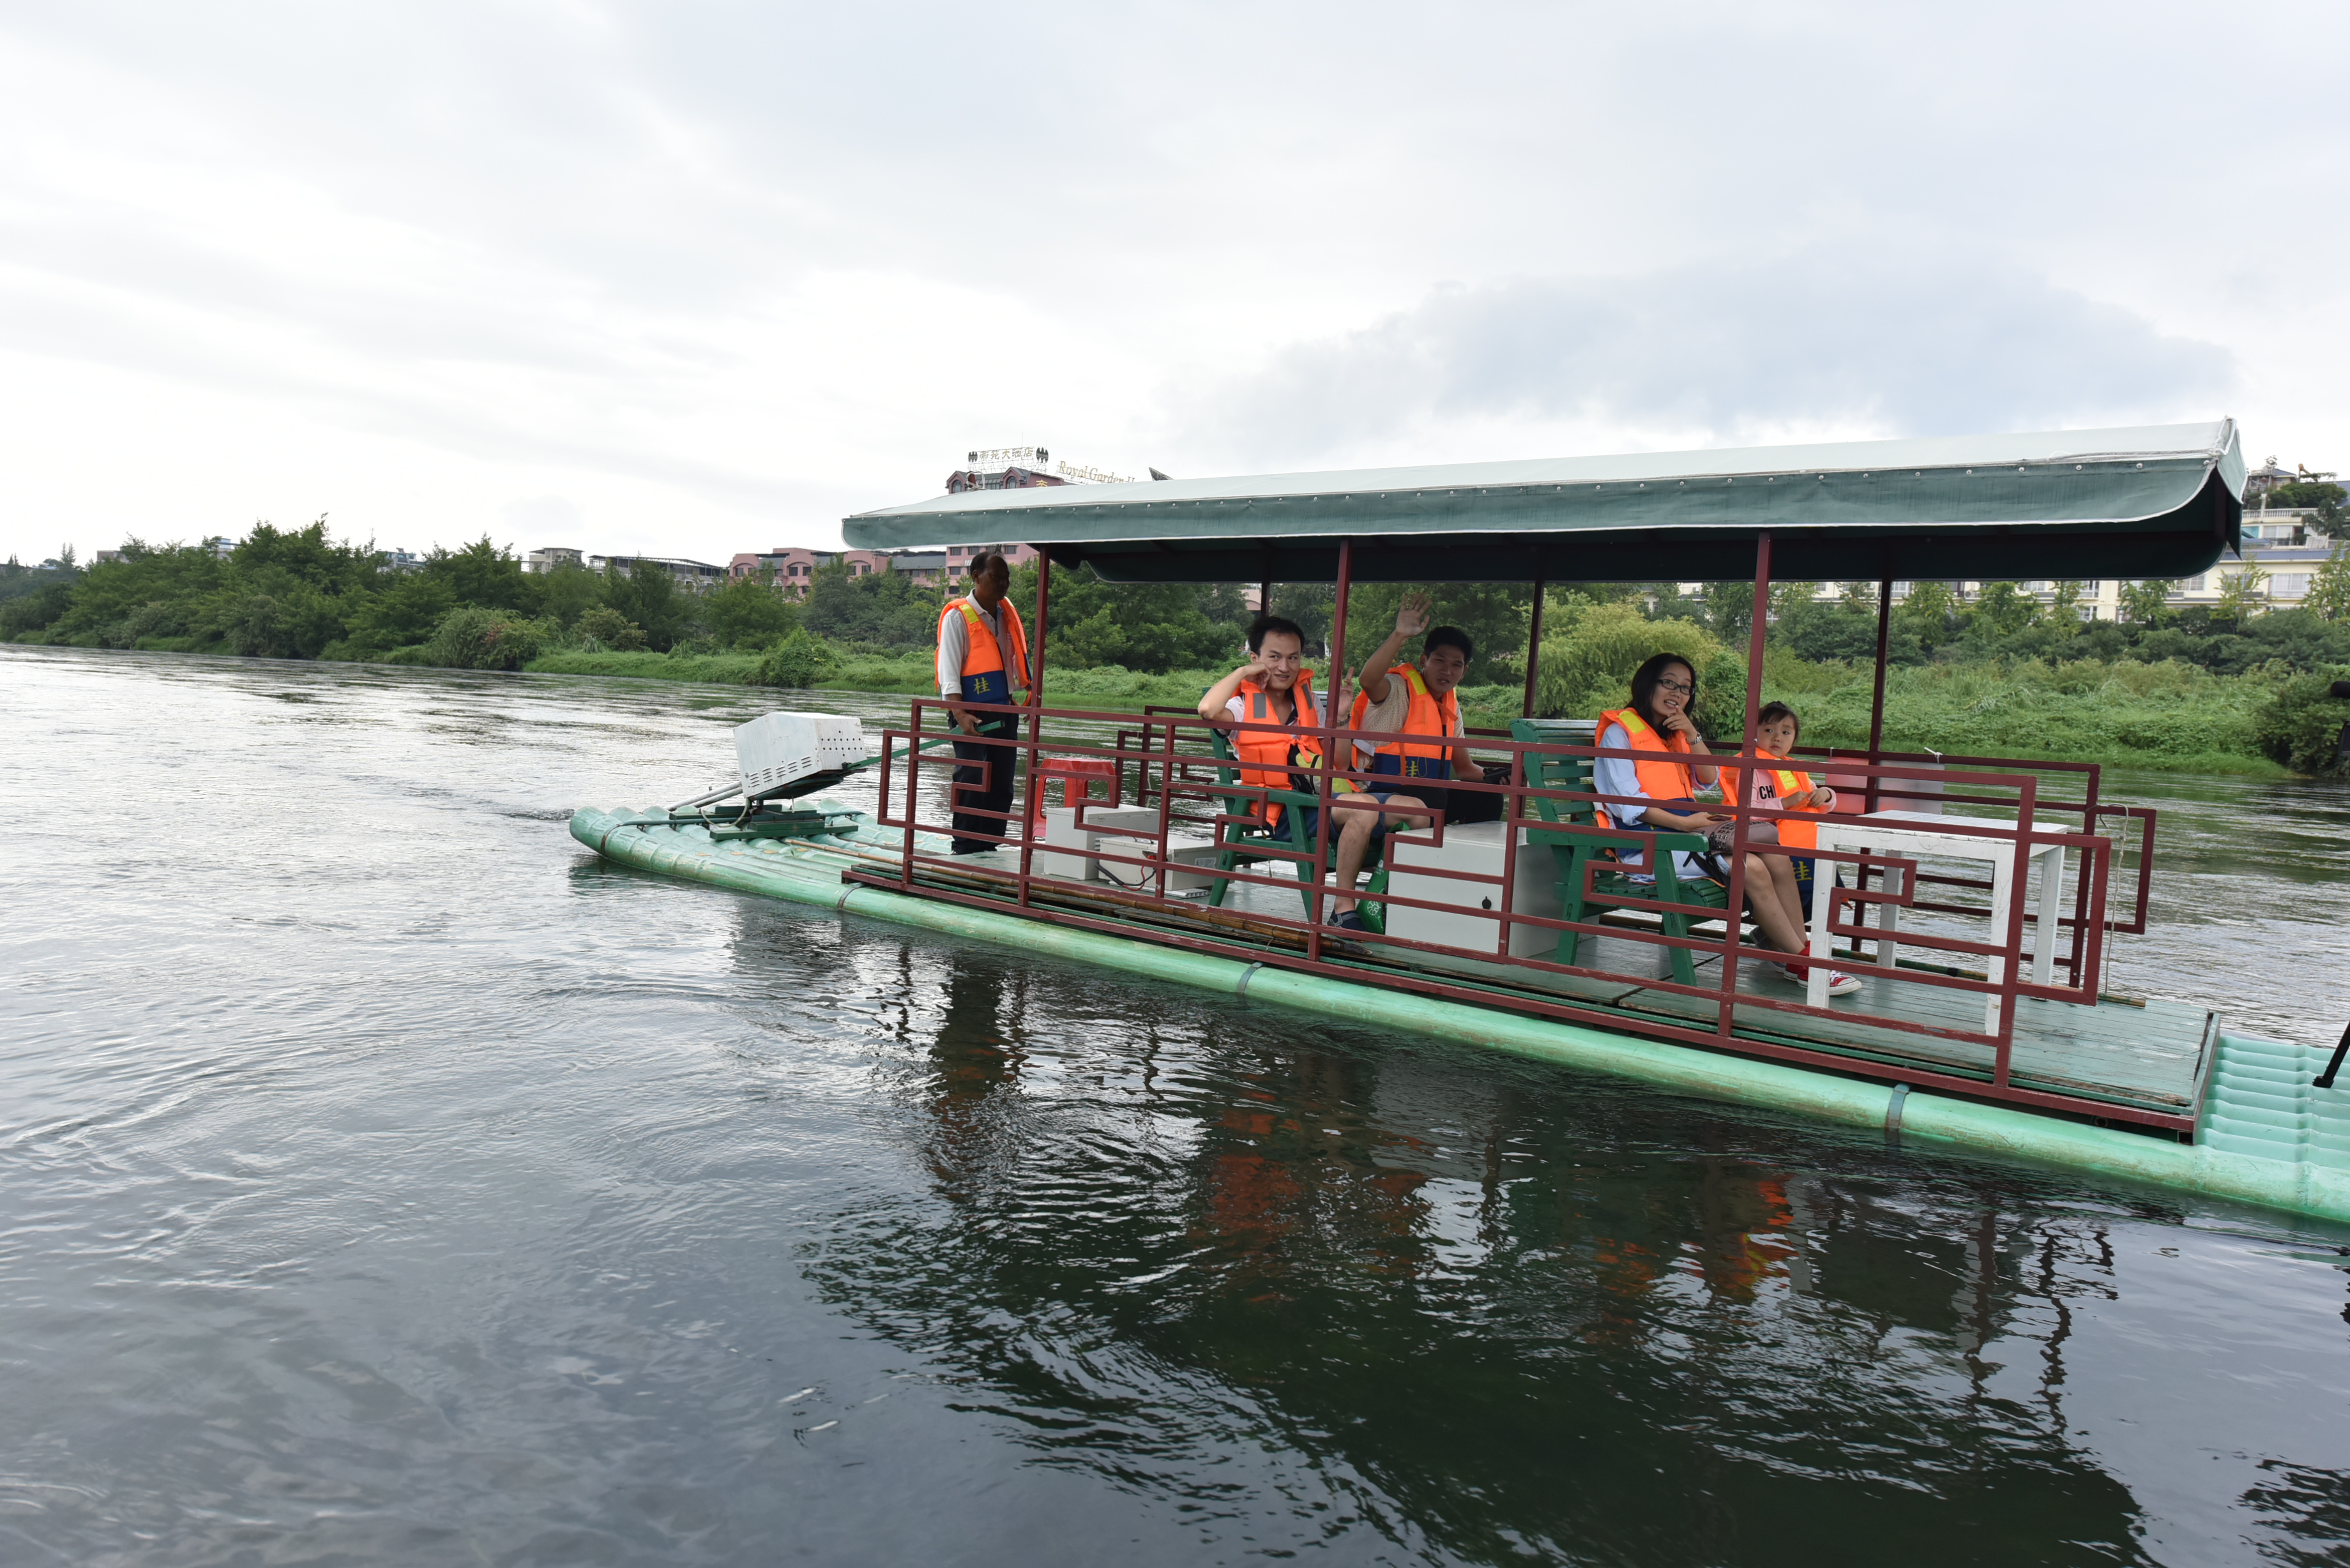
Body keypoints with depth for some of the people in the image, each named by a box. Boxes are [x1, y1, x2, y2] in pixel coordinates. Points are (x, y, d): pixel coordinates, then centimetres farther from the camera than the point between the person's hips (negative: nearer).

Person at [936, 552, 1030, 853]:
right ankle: (965, 851, -1)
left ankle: (991, 848, 14)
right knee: (971, 783, -8)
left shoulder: (1008, 613, 14)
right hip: (973, 715, -7)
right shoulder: (958, 616, -6)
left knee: (1001, 785, 7)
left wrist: (1029, 695, 16)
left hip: (1005, 713, 7)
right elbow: (948, 669, -13)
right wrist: (960, 714, -23)